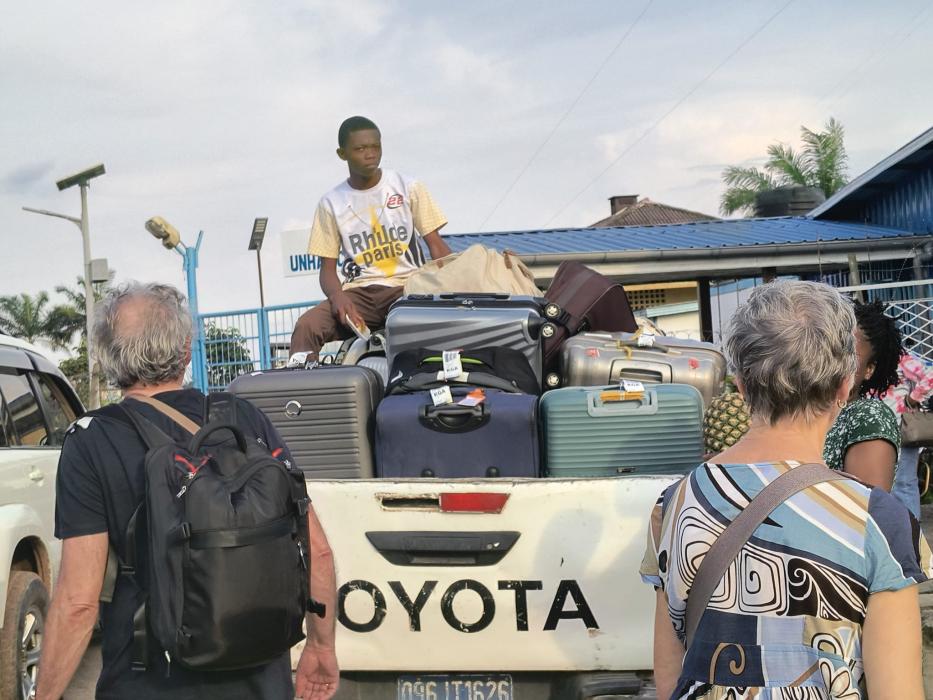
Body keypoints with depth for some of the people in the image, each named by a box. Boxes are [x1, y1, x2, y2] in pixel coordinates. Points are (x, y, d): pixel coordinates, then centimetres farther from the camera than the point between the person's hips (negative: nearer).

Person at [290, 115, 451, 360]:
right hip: (359, 293, 1)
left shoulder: (408, 187, 8)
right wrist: (338, 297, -14)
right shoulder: (331, 203, 10)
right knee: (306, 326, -27)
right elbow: (328, 268, 10)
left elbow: (436, 245, 6)